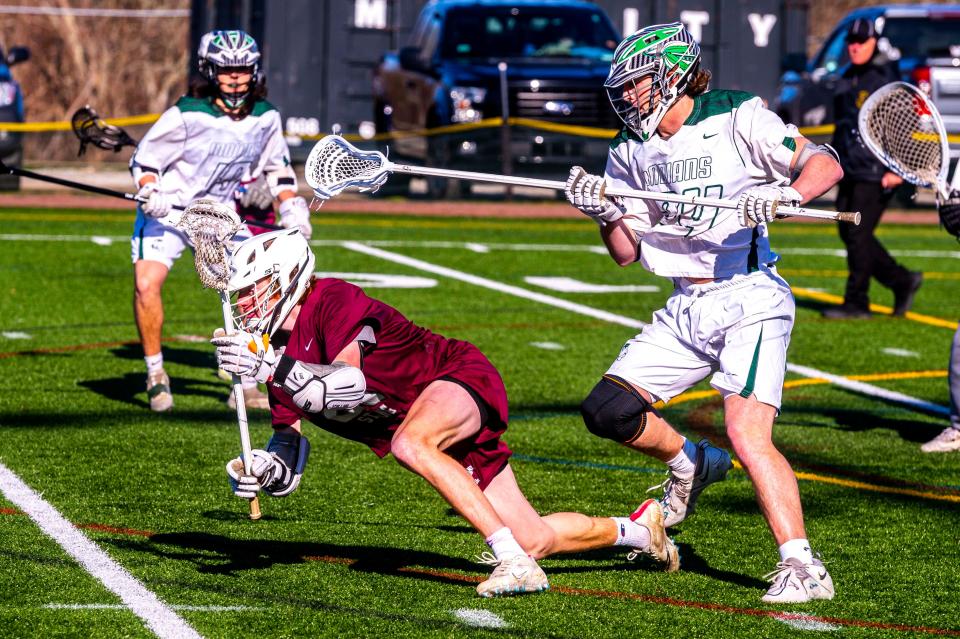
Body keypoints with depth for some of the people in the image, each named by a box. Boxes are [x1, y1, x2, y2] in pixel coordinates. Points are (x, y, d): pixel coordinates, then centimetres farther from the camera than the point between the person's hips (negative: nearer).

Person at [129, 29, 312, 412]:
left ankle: (246, 386, 6)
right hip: (168, 209, -4)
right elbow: (144, 158, -9)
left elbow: (277, 166, 14)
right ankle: (155, 373, -4)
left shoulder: (265, 118, -4)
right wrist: (150, 193, -26)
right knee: (147, 282, -23)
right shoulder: (187, 115, -18)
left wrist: (291, 206, 2)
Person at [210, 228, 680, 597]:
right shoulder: (278, 354, 3)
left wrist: (274, 368, -43)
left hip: (460, 378, -8)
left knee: (409, 443, -40)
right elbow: (287, 456, 0)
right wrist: (259, 471, -21)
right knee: (536, 540, 6)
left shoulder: (333, 301, -20)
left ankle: (514, 560, -37)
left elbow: (349, 386, -36)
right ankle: (637, 529, 34)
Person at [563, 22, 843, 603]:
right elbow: (626, 252, 15)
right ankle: (689, 464, 27)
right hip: (685, 310, 7)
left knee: (747, 434, -22)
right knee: (607, 411, -1)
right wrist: (602, 211, -4)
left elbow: (825, 163, -12)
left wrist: (787, 194, -31)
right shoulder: (633, 149, 12)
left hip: (749, 299, -7)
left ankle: (804, 569, -22)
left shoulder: (739, 119, -7)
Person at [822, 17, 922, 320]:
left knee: (858, 234, -9)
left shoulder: (887, 76, -8)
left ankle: (856, 303, -2)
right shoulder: (847, 79, 18)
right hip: (850, 170, 9)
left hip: (876, 172, -9)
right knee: (849, 234, 7)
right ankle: (903, 282, 20)